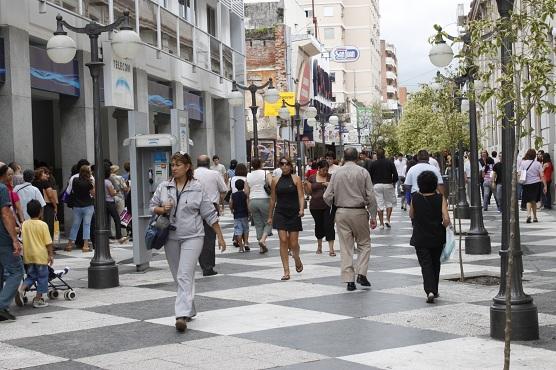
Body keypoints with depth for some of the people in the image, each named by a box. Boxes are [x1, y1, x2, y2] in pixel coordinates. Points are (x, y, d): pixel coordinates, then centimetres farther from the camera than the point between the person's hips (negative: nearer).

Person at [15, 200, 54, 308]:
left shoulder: (24, 224, 1)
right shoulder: (43, 225, -11)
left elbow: (23, 239, 7)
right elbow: (48, 242, -10)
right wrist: (51, 255, 0)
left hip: (28, 256, 5)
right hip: (41, 256, -4)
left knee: (31, 276, 17)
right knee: (42, 277, 7)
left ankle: (21, 289, -7)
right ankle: (38, 299, 9)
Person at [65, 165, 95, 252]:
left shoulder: (75, 180, -2)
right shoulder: (88, 182, -15)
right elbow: (93, 193, -7)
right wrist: (93, 184, -2)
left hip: (77, 206, 4)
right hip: (88, 206, -4)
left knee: (75, 225, 12)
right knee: (87, 225, 0)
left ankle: (69, 244, 15)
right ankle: (85, 246, -4)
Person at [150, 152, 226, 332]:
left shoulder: (197, 188, -3)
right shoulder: (164, 187, 5)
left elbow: (210, 214, 0)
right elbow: (152, 207, 13)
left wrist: (220, 236, 1)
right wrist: (163, 209, -10)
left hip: (192, 237, -4)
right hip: (171, 237, 4)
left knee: (185, 276, -15)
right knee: (178, 277, 13)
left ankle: (182, 315, -22)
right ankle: (189, 310, 28)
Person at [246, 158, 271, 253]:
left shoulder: (248, 176, 9)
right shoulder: (266, 174, -2)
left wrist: (248, 206, 14)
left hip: (252, 201, 4)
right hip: (264, 200, -4)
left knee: (258, 224, 10)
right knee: (268, 222, 7)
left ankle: (262, 247, 10)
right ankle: (263, 239, -17)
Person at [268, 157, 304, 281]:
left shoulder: (296, 179, 1)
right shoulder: (275, 180, 7)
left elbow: (301, 196, -3)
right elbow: (273, 199, 13)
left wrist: (301, 209, -21)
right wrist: (270, 216, 14)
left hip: (294, 214, -1)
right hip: (280, 213, 1)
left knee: (293, 243, 0)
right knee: (283, 241, -7)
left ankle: (297, 259, 34)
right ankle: (286, 271, -4)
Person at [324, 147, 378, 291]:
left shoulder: (336, 173, 2)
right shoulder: (363, 172, -3)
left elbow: (327, 196, 1)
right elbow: (371, 196, -6)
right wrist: (373, 216, 1)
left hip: (341, 213, 2)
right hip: (359, 212, -2)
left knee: (345, 247, 6)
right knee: (364, 244, 12)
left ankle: (349, 280, 5)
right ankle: (361, 273, -2)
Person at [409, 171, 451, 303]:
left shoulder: (415, 198, -8)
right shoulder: (440, 198, -11)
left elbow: (411, 216, 7)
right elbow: (446, 219, -17)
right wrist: (443, 226, 2)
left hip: (420, 238, -1)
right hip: (438, 237, 1)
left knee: (426, 264, 0)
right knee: (435, 263, 20)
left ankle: (430, 290, -19)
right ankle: (434, 290, 30)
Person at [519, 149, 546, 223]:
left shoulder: (523, 163, -4)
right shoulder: (538, 163, -2)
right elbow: (542, 176, -3)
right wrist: (545, 185, 0)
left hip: (527, 184, -1)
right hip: (536, 183, 1)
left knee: (528, 200, 6)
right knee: (534, 200, 13)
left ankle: (529, 214, -18)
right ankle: (535, 217, 14)